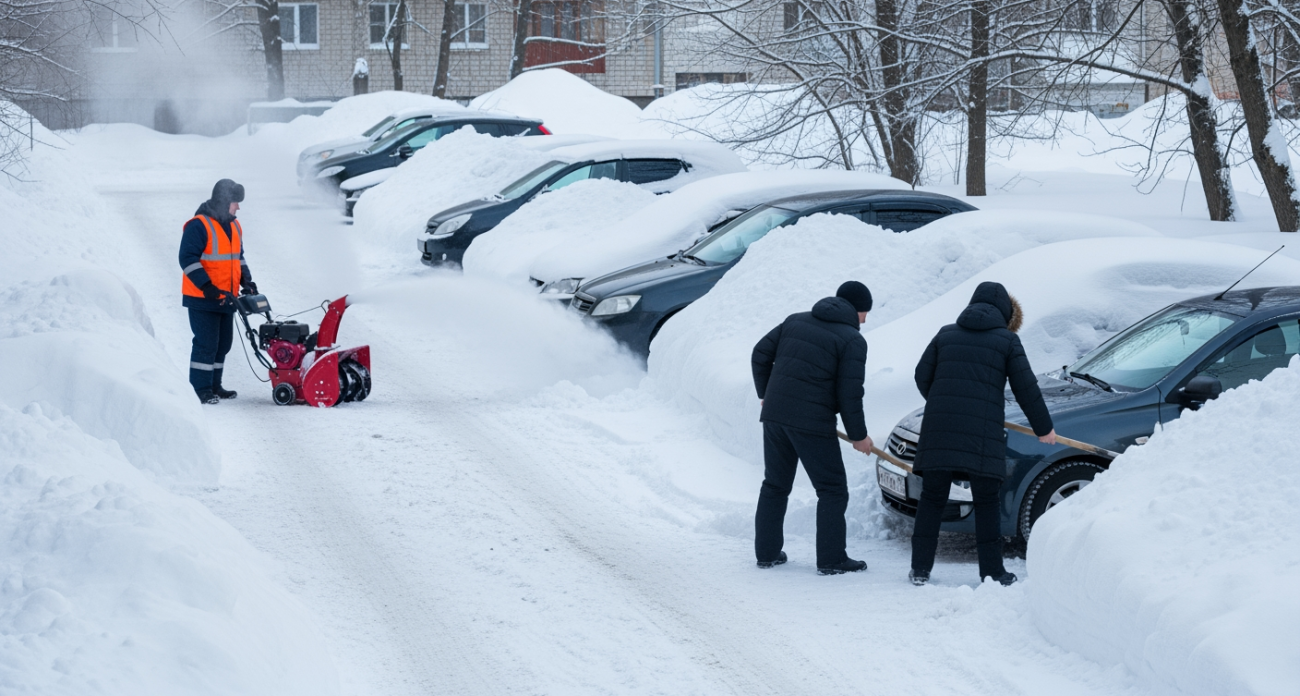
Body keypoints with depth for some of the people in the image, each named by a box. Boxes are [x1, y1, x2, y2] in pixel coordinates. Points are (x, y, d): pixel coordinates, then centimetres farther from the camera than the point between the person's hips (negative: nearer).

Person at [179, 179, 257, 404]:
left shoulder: (234, 227, 13)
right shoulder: (199, 226, -15)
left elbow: (238, 257, 24)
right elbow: (188, 259, -20)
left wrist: (246, 280, 9)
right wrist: (207, 287, -25)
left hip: (226, 299, 9)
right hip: (202, 299, -9)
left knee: (223, 343, 12)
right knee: (206, 343, -9)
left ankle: (214, 386, 21)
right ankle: (200, 389, -3)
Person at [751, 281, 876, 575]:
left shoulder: (796, 321, 13)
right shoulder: (852, 340, -5)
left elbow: (761, 354, 13)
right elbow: (849, 394, -10)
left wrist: (765, 394, 26)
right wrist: (858, 435, 1)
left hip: (774, 415, 6)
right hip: (813, 423, -6)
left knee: (775, 486, 18)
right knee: (832, 490, 5)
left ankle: (767, 552, 20)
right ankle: (831, 559, 2)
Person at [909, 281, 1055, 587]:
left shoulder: (946, 335, 16)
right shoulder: (1007, 340, 7)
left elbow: (922, 376, 15)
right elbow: (1025, 388, 5)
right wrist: (1044, 428, 16)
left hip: (938, 429, 2)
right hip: (983, 434, -2)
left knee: (932, 499, 8)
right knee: (986, 503, 7)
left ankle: (920, 569, 6)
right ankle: (992, 571, 7)